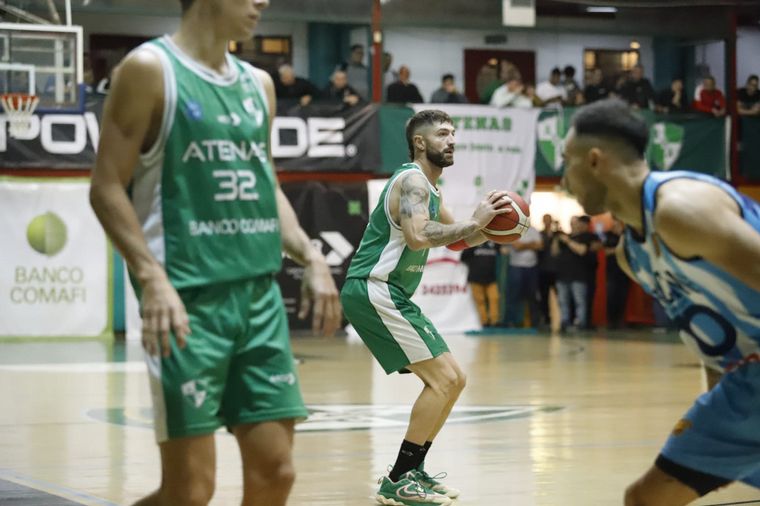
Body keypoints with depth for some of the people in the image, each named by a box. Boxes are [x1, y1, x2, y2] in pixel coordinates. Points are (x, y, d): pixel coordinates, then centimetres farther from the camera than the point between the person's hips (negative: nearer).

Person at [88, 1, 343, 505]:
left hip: (259, 294, 7)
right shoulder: (151, 69, -5)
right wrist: (153, 278, -20)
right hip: (188, 298, -7)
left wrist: (310, 257, 8)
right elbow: (108, 187, -9)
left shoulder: (258, 84, 15)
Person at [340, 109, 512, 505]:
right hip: (374, 291, -10)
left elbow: (456, 240, 29)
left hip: (388, 295, 10)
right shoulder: (412, 180, -12)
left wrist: (489, 226, 8)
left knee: (451, 380, 12)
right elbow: (417, 237, -29)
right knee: (443, 380, -14)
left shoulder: (429, 189, 19)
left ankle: (411, 471, 15)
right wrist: (473, 222, -22)